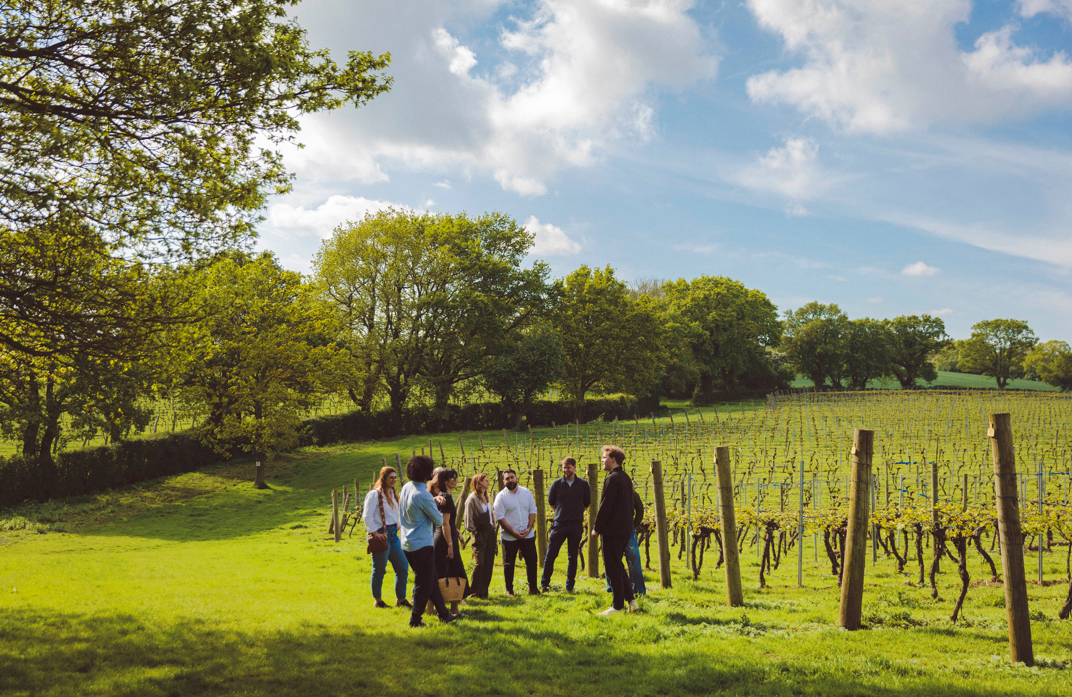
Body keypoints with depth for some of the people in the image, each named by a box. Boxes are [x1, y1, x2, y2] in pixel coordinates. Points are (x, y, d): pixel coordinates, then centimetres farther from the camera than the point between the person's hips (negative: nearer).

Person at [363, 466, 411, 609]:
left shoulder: (392, 493, 14)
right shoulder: (374, 494, -12)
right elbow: (367, 516, -15)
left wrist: (397, 526, 12)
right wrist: (375, 533, -16)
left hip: (393, 534, 8)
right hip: (381, 535, -8)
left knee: (403, 566, 7)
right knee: (379, 569, 1)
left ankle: (400, 599, 17)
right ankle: (377, 600, 15)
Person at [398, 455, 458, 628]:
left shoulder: (406, 487, 3)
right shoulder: (423, 495, -22)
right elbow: (438, 521, -13)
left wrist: (434, 501, 9)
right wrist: (437, 510, 8)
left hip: (407, 542, 9)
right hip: (421, 545, -9)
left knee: (431, 580, 17)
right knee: (424, 583, 3)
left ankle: (443, 613, 25)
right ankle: (415, 620, 10)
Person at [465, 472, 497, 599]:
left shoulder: (487, 498, 15)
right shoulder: (472, 499, -10)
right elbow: (469, 519, -11)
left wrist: (493, 529, 10)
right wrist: (475, 532, -7)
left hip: (490, 533, 7)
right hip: (479, 535, -7)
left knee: (489, 564, 6)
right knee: (479, 564, -6)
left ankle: (484, 592, 14)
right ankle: (475, 592, 5)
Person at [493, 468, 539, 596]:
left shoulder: (526, 492, 6)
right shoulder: (501, 496, -5)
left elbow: (533, 511, 7)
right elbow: (500, 517, -10)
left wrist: (529, 528, -6)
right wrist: (513, 533, -14)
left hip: (528, 535, 3)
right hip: (509, 537, -3)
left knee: (532, 561, 5)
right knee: (509, 564, 5)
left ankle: (533, 588, 17)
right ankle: (509, 590, 17)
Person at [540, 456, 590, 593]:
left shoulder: (583, 484, 2)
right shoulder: (557, 483, 1)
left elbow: (587, 503, 14)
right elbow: (551, 502, 13)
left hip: (576, 525, 0)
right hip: (559, 524, 0)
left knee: (572, 557, 6)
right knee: (550, 554, -2)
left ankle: (570, 586, 15)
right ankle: (544, 583, 10)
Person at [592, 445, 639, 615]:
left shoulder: (612, 479, -16)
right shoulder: (626, 478, 13)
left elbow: (605, 506, -18)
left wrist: (596, 528, -10)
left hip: (612, 530, -9)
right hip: (626, 529, 9)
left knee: (613, 567, -1)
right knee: (617, 565, 18)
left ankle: (618, 606, 4)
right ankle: (631, 600, 17)